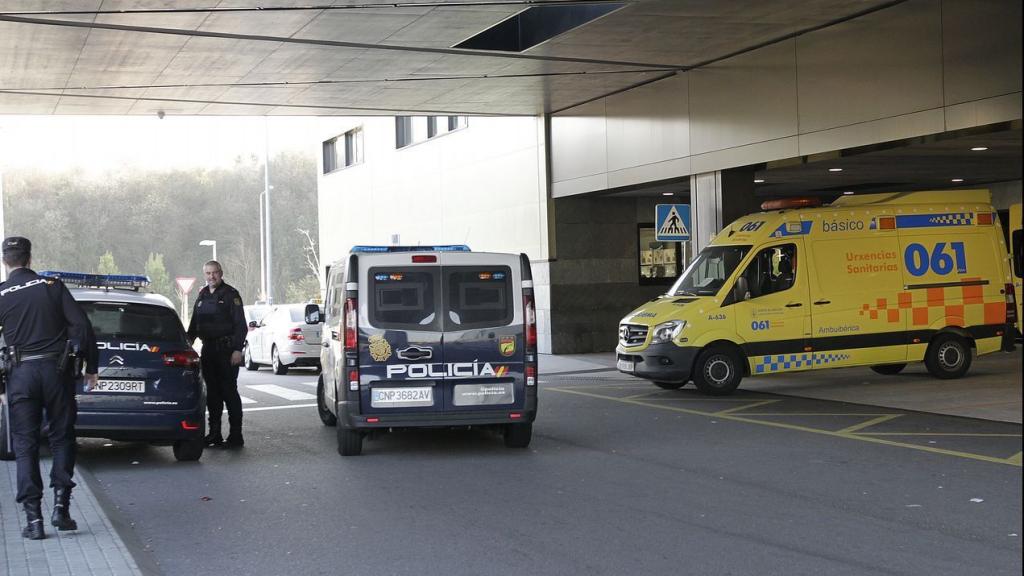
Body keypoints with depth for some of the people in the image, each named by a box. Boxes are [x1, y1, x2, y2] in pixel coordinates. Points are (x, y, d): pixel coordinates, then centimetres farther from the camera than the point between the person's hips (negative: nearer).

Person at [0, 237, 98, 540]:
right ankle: (61, 506, 2)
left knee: (25, 445, 6)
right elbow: (82, 327, -4)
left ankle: (33, 518, 1)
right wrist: (91, 368, 5)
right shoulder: (53, 287, 1)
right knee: (62, 438, 12)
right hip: (56, 369, 0)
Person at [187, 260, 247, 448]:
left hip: (227, 350, -6)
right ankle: (214, 434, 15)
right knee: (212, 392, 9)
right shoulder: (202, 296, 16)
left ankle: (235, 436, -3)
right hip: (208, 350, 7)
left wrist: (237, 350, -17)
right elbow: (193, 325, 22)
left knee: (229, 392, -6)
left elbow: (241, 325, -10)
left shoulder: (230, 295, -5)